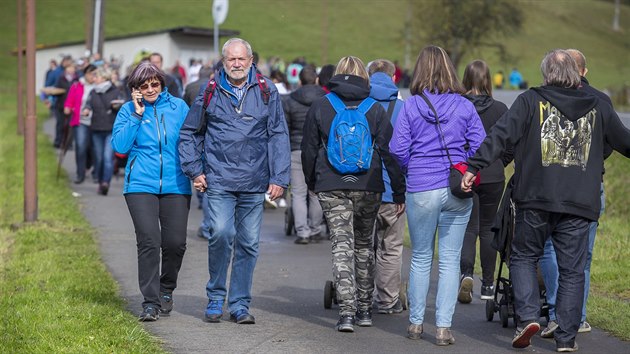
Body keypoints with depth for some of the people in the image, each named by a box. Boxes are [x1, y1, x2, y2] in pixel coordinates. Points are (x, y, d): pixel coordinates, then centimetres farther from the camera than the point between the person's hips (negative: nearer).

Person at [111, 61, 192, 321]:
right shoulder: (128, 111, 5)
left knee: (175, 242, -1)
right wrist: (137, 115, -9)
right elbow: (119, 146, -4)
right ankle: (150, 302, -5)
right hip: (141, 185, -1)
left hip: (175, 185, 1)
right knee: (149, 242, -10)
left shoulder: (178, 106, 7)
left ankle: (166, 290, 25)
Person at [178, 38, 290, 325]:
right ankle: (215, 298, 1)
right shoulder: (210, 91, 5)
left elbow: (279, 136, 6)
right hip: (219, 180, -1)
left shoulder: (266, 91, 6)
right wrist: (194, 170, 4)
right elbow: (189, 132, 13)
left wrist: (279, 177, -1)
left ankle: (239, 304, 15)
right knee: (221, 234, -17)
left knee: (249, 243, 4)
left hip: (254, 182, 2)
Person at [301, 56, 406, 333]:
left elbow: (309, 150, 7)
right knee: (364, 245, 16)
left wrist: (312, 183, 21)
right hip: (368, 187, 1)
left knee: (342, 246, -2)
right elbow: (389, 151, -2)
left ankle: (347, 312, -13)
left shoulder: (320, 107, 2)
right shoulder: (375, 109, 1)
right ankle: (364, 309, 21)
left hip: (331, 188, -1)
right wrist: (399, 192, 2)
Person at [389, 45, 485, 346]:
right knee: (450, 260, 5)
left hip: (421, 191, -1)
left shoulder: (410, 106, -4)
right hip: (458, 191, 1)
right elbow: (480, 148, -2)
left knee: (420, 258, 13)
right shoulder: (464, 106, 0)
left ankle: (415, 323, 20)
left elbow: (398, 149, -5)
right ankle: (444, 327, 2)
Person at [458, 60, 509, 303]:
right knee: (488, 228, 12)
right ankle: (487, 285, 16)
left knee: (468, 228, 5)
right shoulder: (500, 110, -4)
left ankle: (466, 273, -19)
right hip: (493, 177, 1)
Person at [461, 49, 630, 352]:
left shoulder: (531, 101, 1)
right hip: (580, 204, 1)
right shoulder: (598, 108, 9)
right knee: (572, 269, 7)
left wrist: (474, 166, -12)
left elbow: (501, 134, -9)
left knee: (523, 256, 15)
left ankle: (527, 316, -3)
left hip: (536, 201, -1)